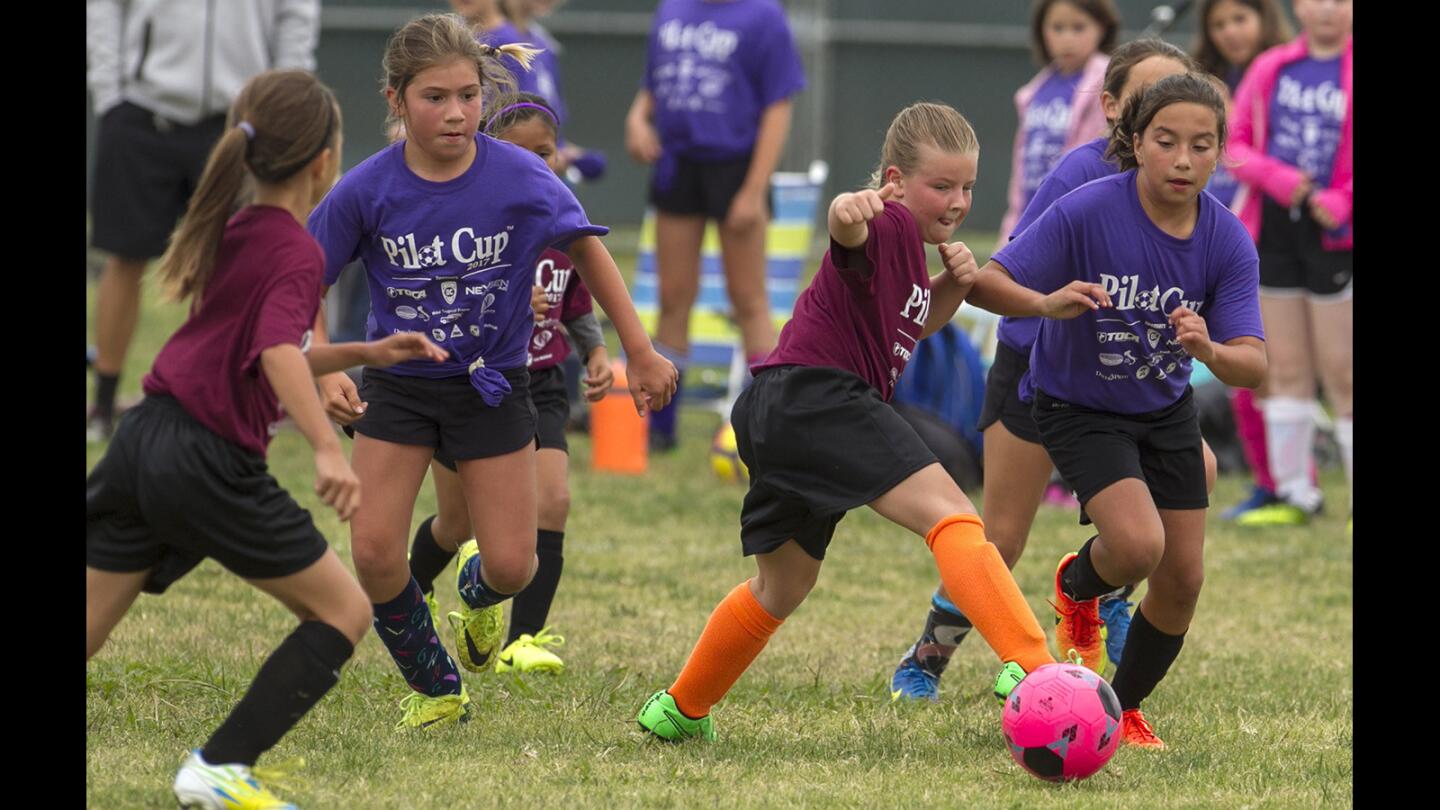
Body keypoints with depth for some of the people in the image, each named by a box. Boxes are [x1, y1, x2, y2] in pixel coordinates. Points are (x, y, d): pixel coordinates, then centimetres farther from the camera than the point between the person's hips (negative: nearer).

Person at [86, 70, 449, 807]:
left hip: (142, 443, 8)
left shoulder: (233, 233, 16)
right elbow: (279, 354, -27)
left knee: (84, 632, 10)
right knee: (343, 611, 5)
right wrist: (327, 449, -38)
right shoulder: (296, 253, -9)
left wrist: (365, 353, 27)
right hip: (211, 467, -8)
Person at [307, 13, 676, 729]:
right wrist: (326, 373, -17)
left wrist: (641, 354, -1)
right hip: (397, 384, 0)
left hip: (491, 382, 0)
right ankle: (436, 689, 14)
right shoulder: (366, 190, -16)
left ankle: (479, 589, 36)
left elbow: (586, 252, -3)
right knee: (374, 553, -11)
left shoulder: (520, 177, -17)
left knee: (511, 566, -4)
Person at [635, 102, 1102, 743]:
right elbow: (849, 231, -34)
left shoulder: (912, 241, 20)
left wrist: (951, 286, 9)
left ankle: (679, 709, 40)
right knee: (950, 516, -23)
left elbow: (911, 326, 30)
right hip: (818, 394, -11)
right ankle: (1028, 668, -38)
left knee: (782, 587, 26)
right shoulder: (889, 224, -11)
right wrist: (849, 209, -59)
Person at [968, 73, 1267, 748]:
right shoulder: (1088, 212, -26)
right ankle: (1078, 585, 12)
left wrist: (1209, 349, -42)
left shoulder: (1227, 241, -16)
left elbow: (1253, 365, -19)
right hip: (1079, 408, -4)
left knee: (1182, 579, 3)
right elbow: (986, 283, -24)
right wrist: (1052, 303, -44)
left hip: (1167, 411, 4)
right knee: (1138, 545, -25)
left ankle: (1124, 710, 28)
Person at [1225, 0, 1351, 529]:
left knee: (1341, 370, -4)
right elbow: (1236, 144, 6)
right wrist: (1279, 178, -12)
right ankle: (1294, 493, 15)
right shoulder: (1270, 70, 7)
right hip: (1275, 228, 4)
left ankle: (1360, 496, 4)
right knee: (1286, 368, 8)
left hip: (1334, 235, -4)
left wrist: (1340, 200, -20)